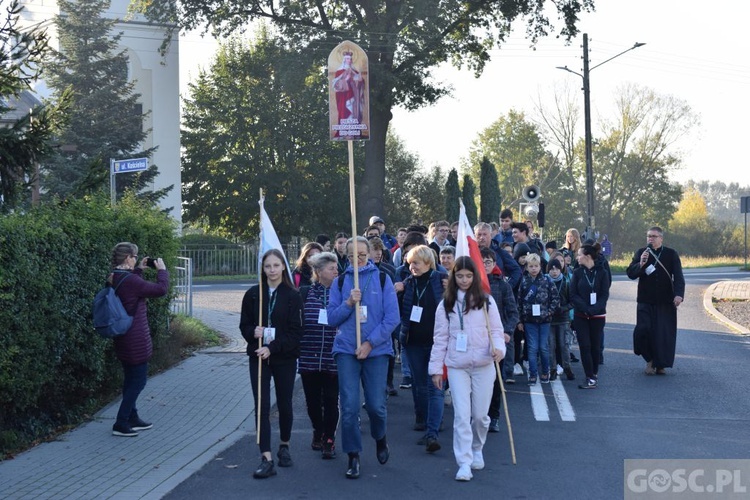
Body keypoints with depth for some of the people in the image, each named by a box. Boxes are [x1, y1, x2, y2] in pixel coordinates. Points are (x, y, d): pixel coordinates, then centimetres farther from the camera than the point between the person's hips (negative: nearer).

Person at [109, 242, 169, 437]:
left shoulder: (115, 278, 5)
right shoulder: (130, 280, -24)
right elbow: (161, 289, -19)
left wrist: (138, 270, 18)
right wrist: (162, 270, -5)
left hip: (123, 339, 9)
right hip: (136, 340, -9)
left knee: (131, 379, 19)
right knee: (138, 381, 0)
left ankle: (132, 418, 29)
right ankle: (121, 424, 2)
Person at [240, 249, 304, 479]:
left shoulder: (293, 296, -4)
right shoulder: (253, 294, 3)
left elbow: (295, 332, -8)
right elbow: (244, 325, 8)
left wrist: (272, 348, -18)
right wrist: (254, 332, -15)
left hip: (285, 358, -1)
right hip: (258, 357, 1)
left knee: (284, 405, 11)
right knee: (262, 407, -6)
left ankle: (284, 446, 34)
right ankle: (267, 459, -7)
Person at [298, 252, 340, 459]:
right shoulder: (305, 293, 2)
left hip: (333, 358, -1)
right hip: (309, 357, 1)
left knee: (331, 400, 0)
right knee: (312, 399, 11)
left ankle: (329, 439, 12)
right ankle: (318, 431, 34)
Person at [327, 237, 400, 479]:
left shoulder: (382, 279, 2)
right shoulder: (340, 282, 6)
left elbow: (392, 318, -3)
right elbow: (332, 319, 5)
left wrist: (370, 343, -9)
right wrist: (348, 303, -12)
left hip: (376, 350, -1)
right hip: (346, 350, 1)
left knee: (376, 404, 1)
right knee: (349, 406, -4)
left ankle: (380, 438, 32)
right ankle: (353, 456, 9)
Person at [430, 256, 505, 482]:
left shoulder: (486, 301, 3)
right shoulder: (445, 305, 4)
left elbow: (496, 330, 3)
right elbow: (440, 339, 5)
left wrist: (498, 348, -18)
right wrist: (436, 368, 3)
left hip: (483, 365, 0)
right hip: (456, 367, 0)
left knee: (480, 414, 7)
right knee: (461, 415, -6)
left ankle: (477, 449, 34)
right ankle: (464, 463, -4)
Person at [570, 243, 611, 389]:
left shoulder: (602, 273, -1)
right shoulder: (577, 272, 2)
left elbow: (604, 295, -5)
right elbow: (573, 295, -3)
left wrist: (594, 309, -19)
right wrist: (586, 308, -16)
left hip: (598, 315, -1)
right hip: (580, 315, 1)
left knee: (595, 346, 6)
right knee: (585, 346, -5)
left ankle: (594, 374, 21)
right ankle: (590, 378, -3)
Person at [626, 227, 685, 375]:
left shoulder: (671, 254, 2)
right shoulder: (641, 253, 7)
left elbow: (678, 276, -3)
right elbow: (631, 274, 1)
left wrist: (679, 294, -18)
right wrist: (640, 264, -18)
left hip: (665, 301, -1)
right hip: (645, 301, 1)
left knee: (664, 333, 0)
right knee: (643, 330, -10)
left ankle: (660, 364, 15)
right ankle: (649, 359, 12)